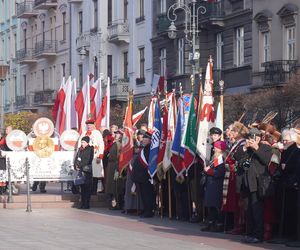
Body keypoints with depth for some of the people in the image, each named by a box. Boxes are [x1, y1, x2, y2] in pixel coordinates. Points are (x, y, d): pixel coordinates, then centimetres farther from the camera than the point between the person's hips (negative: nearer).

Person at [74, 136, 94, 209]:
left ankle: (86, 205, -5)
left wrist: (80, 166, -12)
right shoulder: (80, 149, 15)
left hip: (87, 171, -6)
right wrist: (76, 166, -2)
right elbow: (76, 158, 14)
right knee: (82, 188, 8)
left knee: (87, 188, -5)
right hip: (80, 170, 6)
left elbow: (87, 161, -12)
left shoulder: (90, 150, -4)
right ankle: (82, 204, 12)